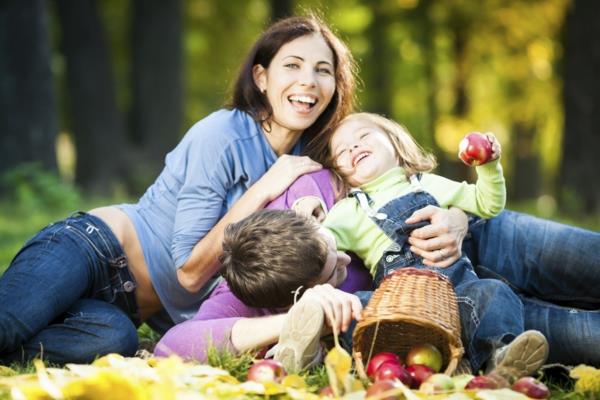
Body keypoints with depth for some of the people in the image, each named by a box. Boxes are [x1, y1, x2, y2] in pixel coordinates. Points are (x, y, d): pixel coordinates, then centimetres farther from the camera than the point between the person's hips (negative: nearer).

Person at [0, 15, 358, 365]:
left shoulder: (303, 163, 9)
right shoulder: (223, 136, -14)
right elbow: (190, 271, -15)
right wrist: (261, 191, -19)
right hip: (96, 249, -6)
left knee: (117, 340, -32)